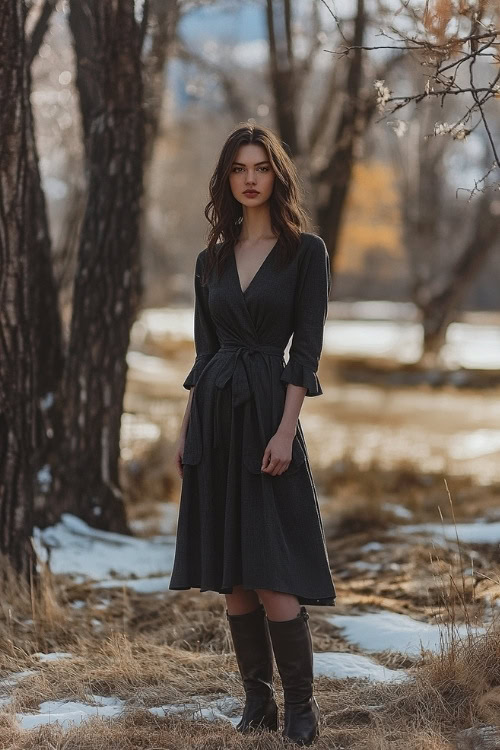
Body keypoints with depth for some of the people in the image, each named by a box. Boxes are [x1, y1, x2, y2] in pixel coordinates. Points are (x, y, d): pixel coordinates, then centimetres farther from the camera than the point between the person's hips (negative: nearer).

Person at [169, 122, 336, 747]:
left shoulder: (305, 250, -2)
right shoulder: (211, 260, 12)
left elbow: (307, 346, -8)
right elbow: (204, 351, 15)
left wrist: (285, 430, -15)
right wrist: (185, 431, 11)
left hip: (266, 409, -5)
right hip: (213, 413, 5)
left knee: (270, 574, -10)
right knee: (230, 574, 6)